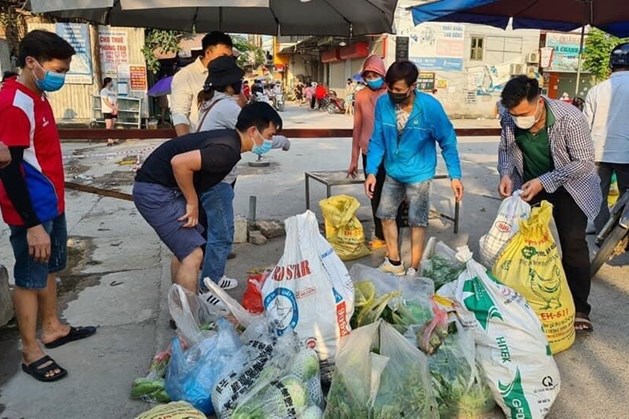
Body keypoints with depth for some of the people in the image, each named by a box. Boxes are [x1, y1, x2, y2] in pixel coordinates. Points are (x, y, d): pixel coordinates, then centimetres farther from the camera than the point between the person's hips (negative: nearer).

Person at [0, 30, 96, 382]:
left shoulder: (37, 96, 8)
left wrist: (52, 208, 19)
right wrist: (32, 225, -24)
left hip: (52, 205, 9)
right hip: (32, 212, -9)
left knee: (49, 269, 20)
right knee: (29, 279, 4)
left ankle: (52, 327, 38)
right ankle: (31, 352, 18)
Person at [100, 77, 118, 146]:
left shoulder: (112, 91, 17)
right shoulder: (103, 91, -5)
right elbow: (106, 101, -13)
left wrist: (116, 108, -3)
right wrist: (113, 108, -16)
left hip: (113, 111, 7)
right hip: (107, 111, -7)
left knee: (112, 125, 5)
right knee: (108, 126, -10)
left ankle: (111, 140, 9)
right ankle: (109, 141, -13)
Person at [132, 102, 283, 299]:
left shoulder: (228, 138, 8)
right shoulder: (228, 150, -22)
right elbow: (179, 163, -32)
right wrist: (193, 203, -19)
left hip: (163, 188, 10)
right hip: (156, 192, -10)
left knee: (185, 250, 19)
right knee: (193, 254, -10)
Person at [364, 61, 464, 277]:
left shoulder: (430, 107, -22)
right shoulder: (383, 103, -15)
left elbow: (448, 142, -12)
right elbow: (377, 140, -6)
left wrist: (455, 176, -13)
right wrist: (372, 171, -12)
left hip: (419, 174, -4)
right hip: (392, 171, 4)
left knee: (417, 222, 3)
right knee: (385, 214, 12)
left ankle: (414, 269, 19)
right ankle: (394, 262, 30)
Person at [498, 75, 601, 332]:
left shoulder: (570, 119, -30)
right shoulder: (509, 119, -19)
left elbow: (585, 162, -24)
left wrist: (543, 182, -32)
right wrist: (505, 173, -21)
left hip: (568, 186, -4)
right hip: (528, 186, 4)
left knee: (573, 244, -9)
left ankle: (578, 309, 3)